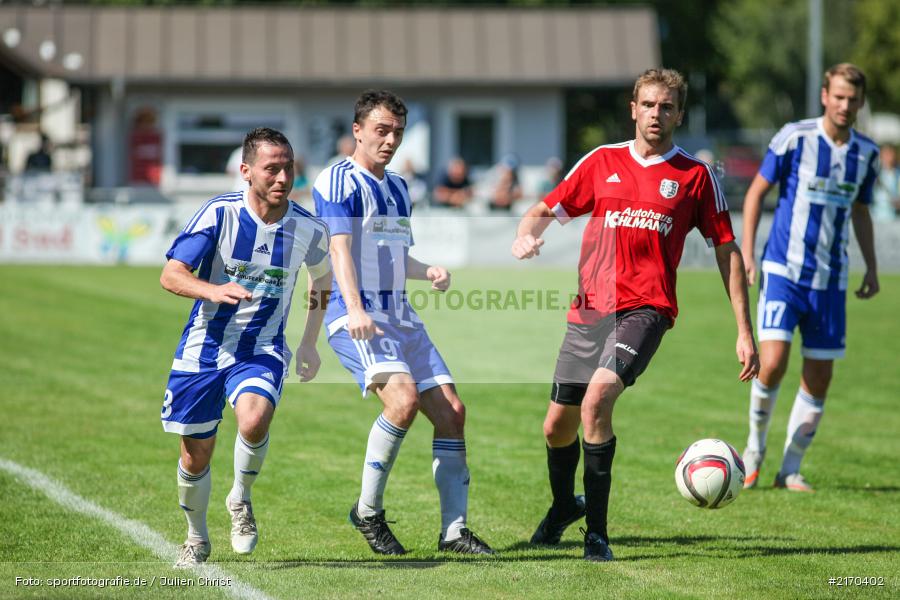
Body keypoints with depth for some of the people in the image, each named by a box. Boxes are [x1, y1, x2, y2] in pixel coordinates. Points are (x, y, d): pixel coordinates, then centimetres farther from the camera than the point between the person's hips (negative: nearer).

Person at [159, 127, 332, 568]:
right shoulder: (219, 213, -13)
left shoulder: (308, 230, -6)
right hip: (203, 347, 0)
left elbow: (323, 278, 16)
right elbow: (171, 275, -18)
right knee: (196, 454, 7)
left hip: (261, 351, 0)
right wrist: (214, 290, -37)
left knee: (254, 420, -30)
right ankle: (196, 540, 34)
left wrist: (309, 343, 15)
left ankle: (240, 499, -1)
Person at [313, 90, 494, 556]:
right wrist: (354, 309, -28)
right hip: (356, 319, -9)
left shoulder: (397, 187, 20)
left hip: (401, 317, 9)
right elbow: (340, 249, -16)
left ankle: (454, 529, 4)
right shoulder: (338, 181, -5)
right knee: (403, 396, -28)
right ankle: (368, 510, -15)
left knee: (451, 410, 0)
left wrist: (427, 271, 8)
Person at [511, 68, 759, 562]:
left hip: (645, 308, -4)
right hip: (588, 310, 4)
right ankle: (564, 505, 42)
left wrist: (744, 332, 3)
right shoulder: (602, 161, 10)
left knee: (597, 401, -27)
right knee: (557, 427, 10)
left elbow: (726, 249, 8)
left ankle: (596, 531, -17)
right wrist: (527, 235, -8)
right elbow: (545, 211, 17)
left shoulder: (695, 175, 5)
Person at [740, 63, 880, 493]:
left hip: (831, 280, 4)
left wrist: (871, 267, 14)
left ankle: (790, 471, 15)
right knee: (772, 364, -19)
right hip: (784, 271, -4)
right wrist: (746, 253, -5)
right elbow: (756, 191, 1)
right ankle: (755, 447, 6)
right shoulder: (794, 138, -7)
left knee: (818, 380, 3)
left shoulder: (866, 153, 6)